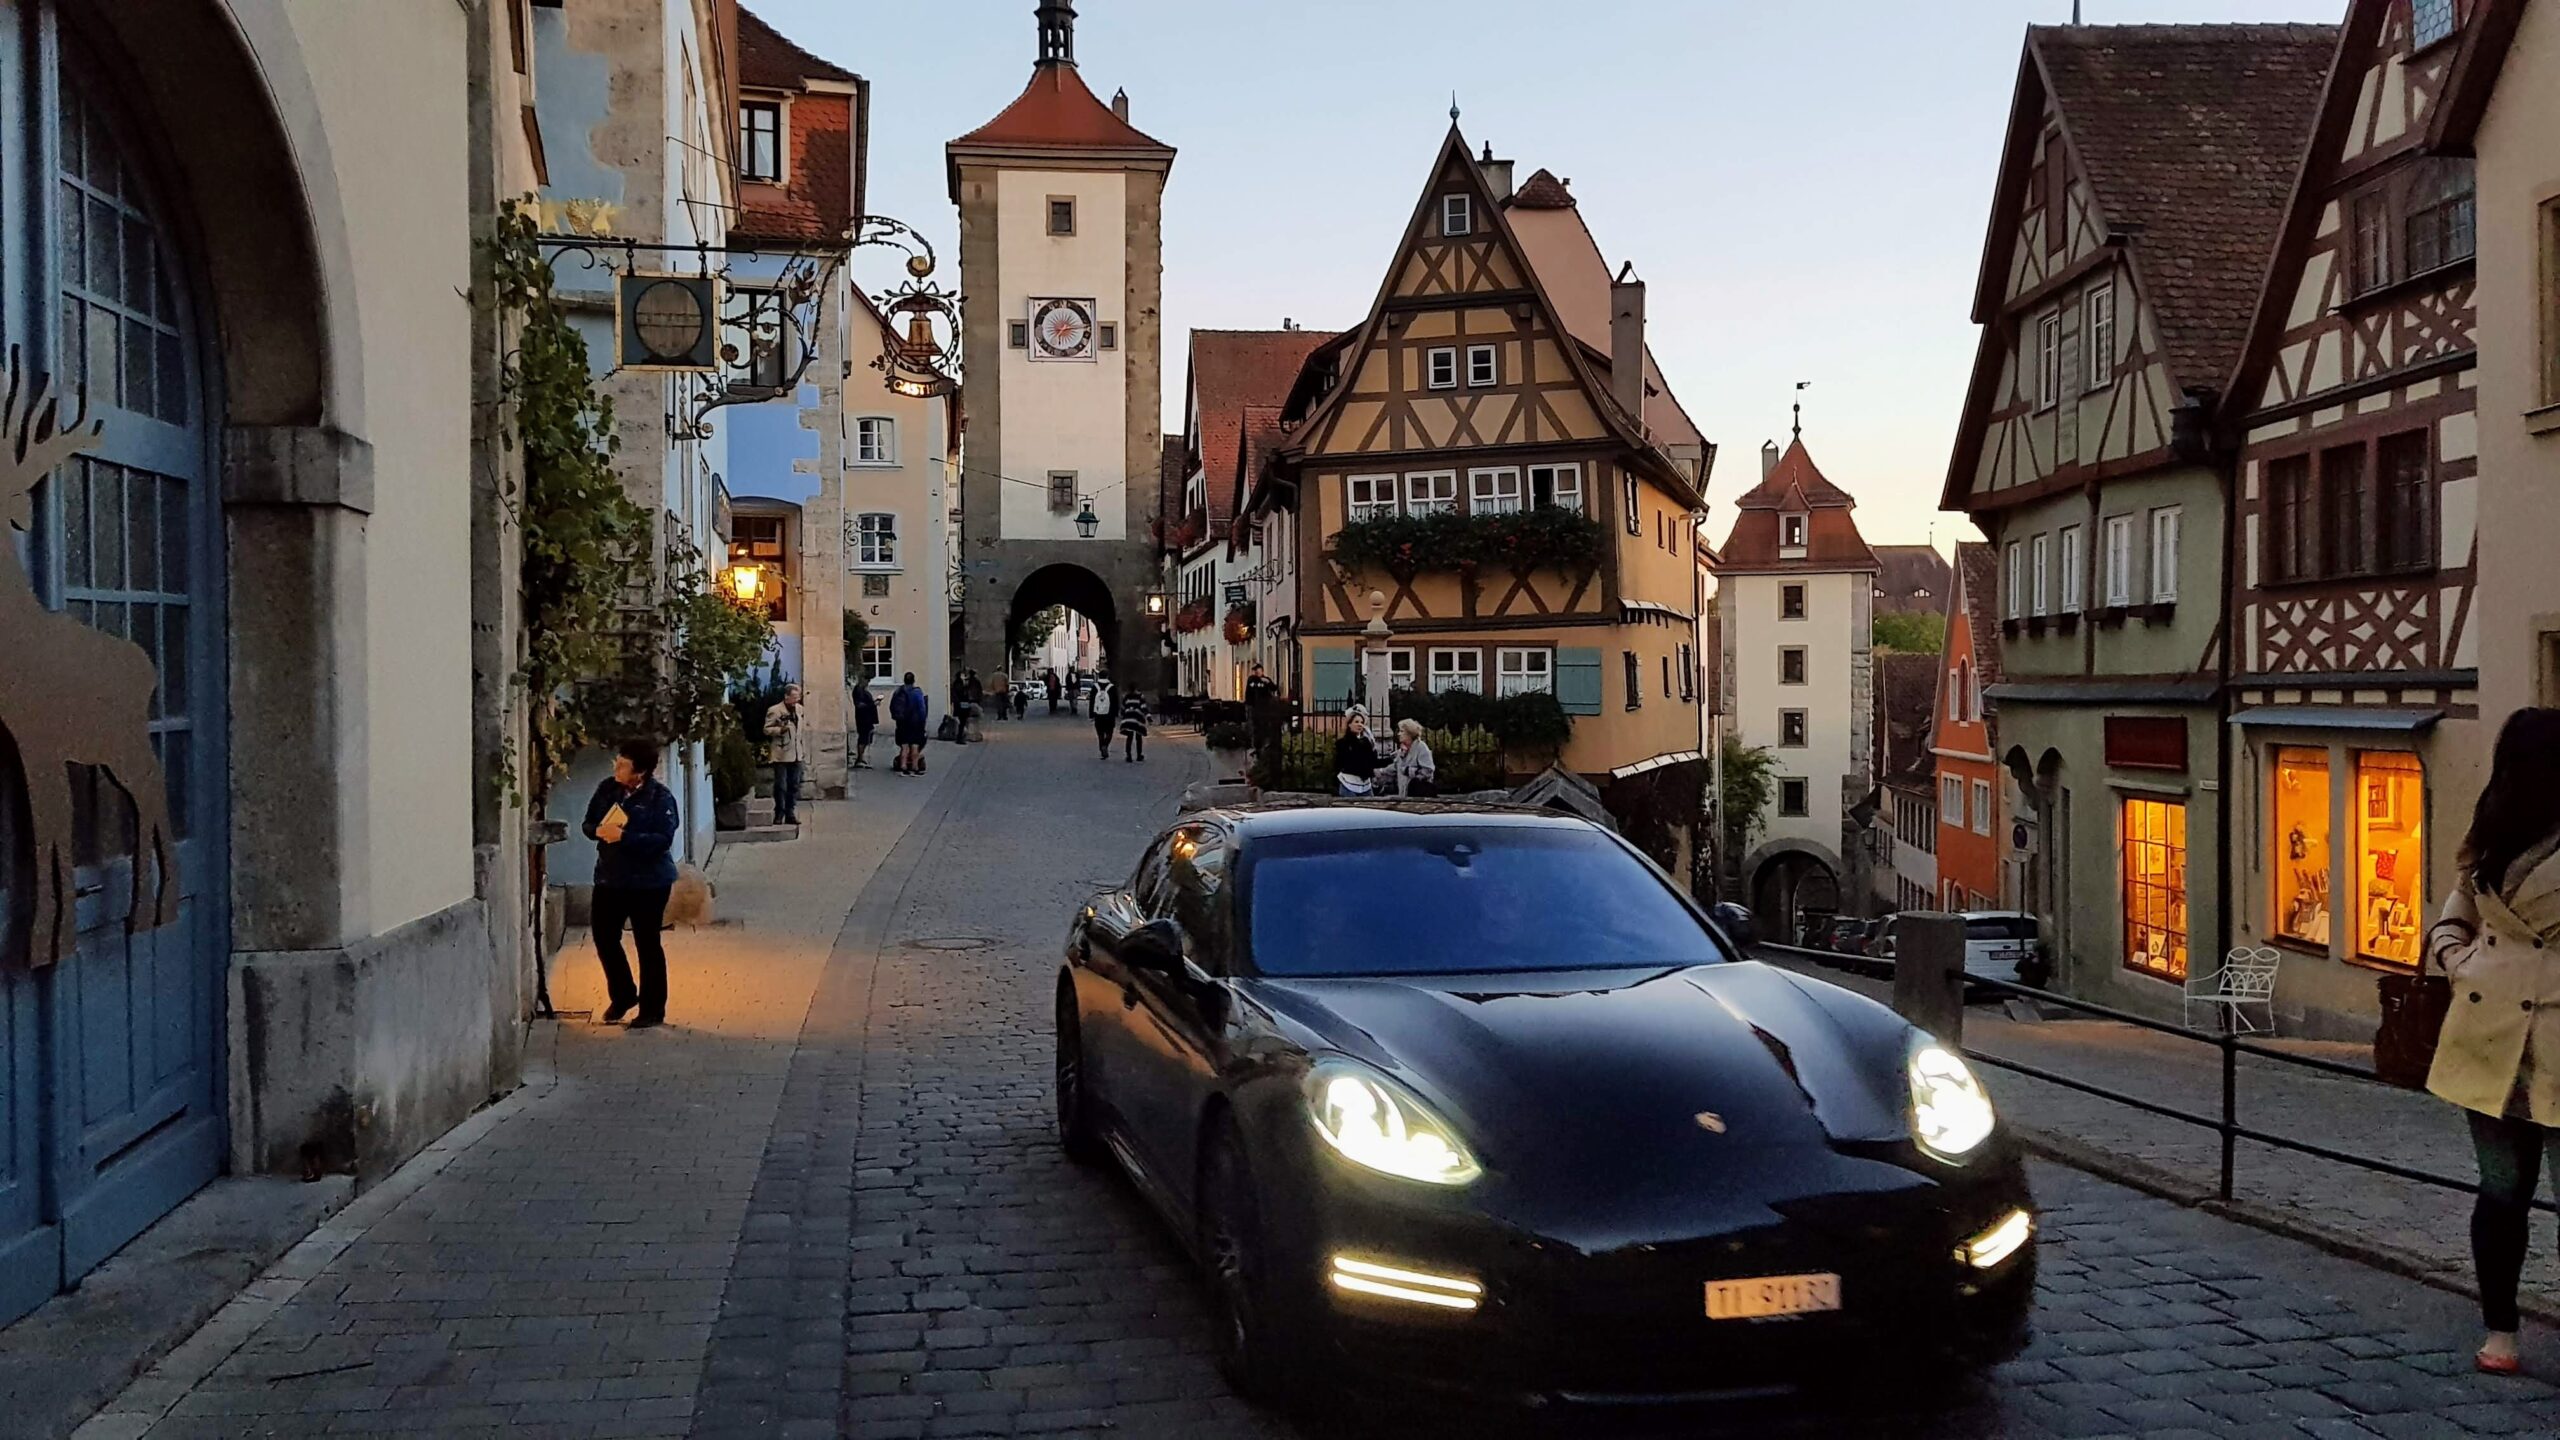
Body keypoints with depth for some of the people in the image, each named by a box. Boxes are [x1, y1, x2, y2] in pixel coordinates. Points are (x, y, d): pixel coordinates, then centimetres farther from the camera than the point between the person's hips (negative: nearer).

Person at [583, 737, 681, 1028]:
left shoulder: (660, 798, -15)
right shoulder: (607, 788, 3)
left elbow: (663, 840, -23)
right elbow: (588, 823, 9)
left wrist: (624, 836, -30)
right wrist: (598, 830, -15)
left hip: (648, 882, -6)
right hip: (609, 878, 6)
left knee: (647, 944, 2)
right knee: (605, 938, 10)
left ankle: (652, 1010, 14)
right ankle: (622, 996, 32)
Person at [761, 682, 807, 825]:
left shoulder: (801, 709, 10)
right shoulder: (774, 711, -7)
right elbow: (766, 729, -6)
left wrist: (805, 751, 12)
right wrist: (780, 729, -23)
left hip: (797, 754, 5)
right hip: (781, 754, -5)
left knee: (794, 786, 8)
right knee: (781, 786, -2)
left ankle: (791, 814, 14)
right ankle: (779, 815, 6)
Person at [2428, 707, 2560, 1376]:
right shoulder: (2489, 841, 14)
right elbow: (2450, 922, 22)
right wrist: (2461, 963, 3)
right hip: (2491, 1034, 5)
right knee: (2502, 1189, 11)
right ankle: (2500, 1328, 20)